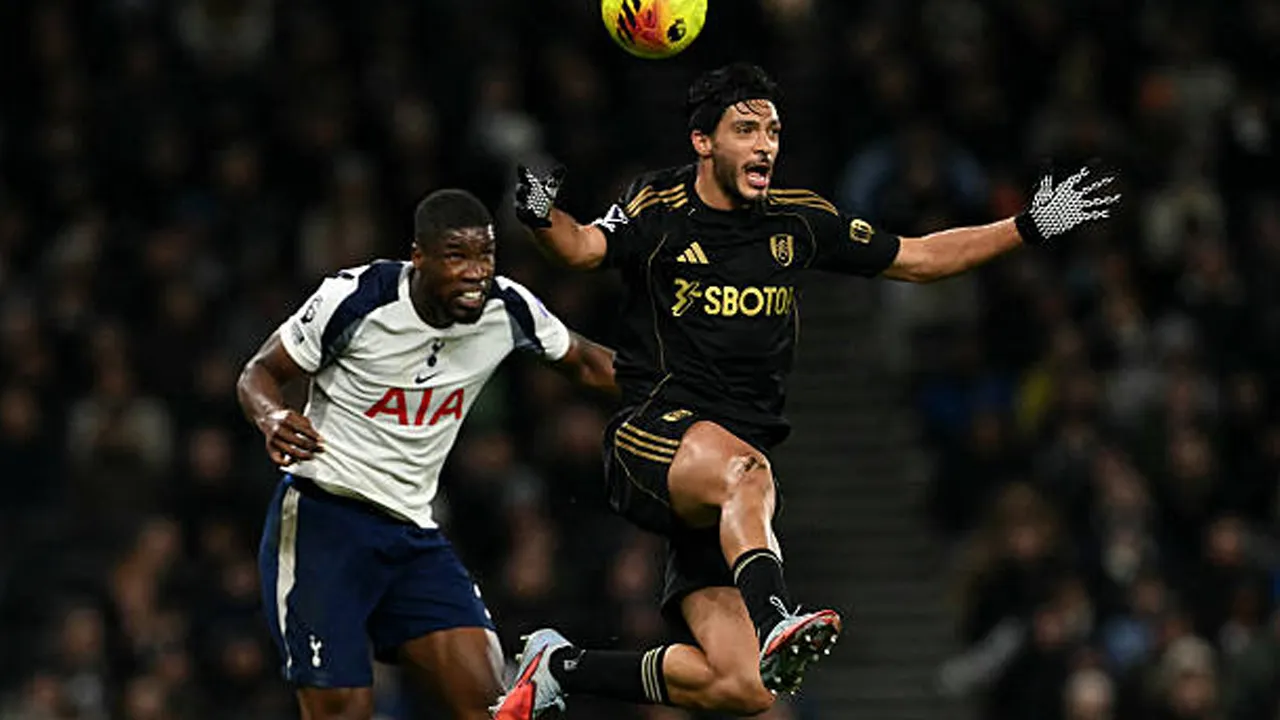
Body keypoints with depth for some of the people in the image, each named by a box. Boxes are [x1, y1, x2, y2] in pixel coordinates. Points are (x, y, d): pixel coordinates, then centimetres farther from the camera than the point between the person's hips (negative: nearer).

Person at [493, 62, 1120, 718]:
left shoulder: (796, 221, 12)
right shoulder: (660, 209, -1)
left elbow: (918, 258, 20)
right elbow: (586, 249, -20)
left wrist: (1031, 227, 14)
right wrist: (544, 219, -42)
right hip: (650, 438, -5)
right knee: (744, 468, -41)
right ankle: (775, 617, -60)